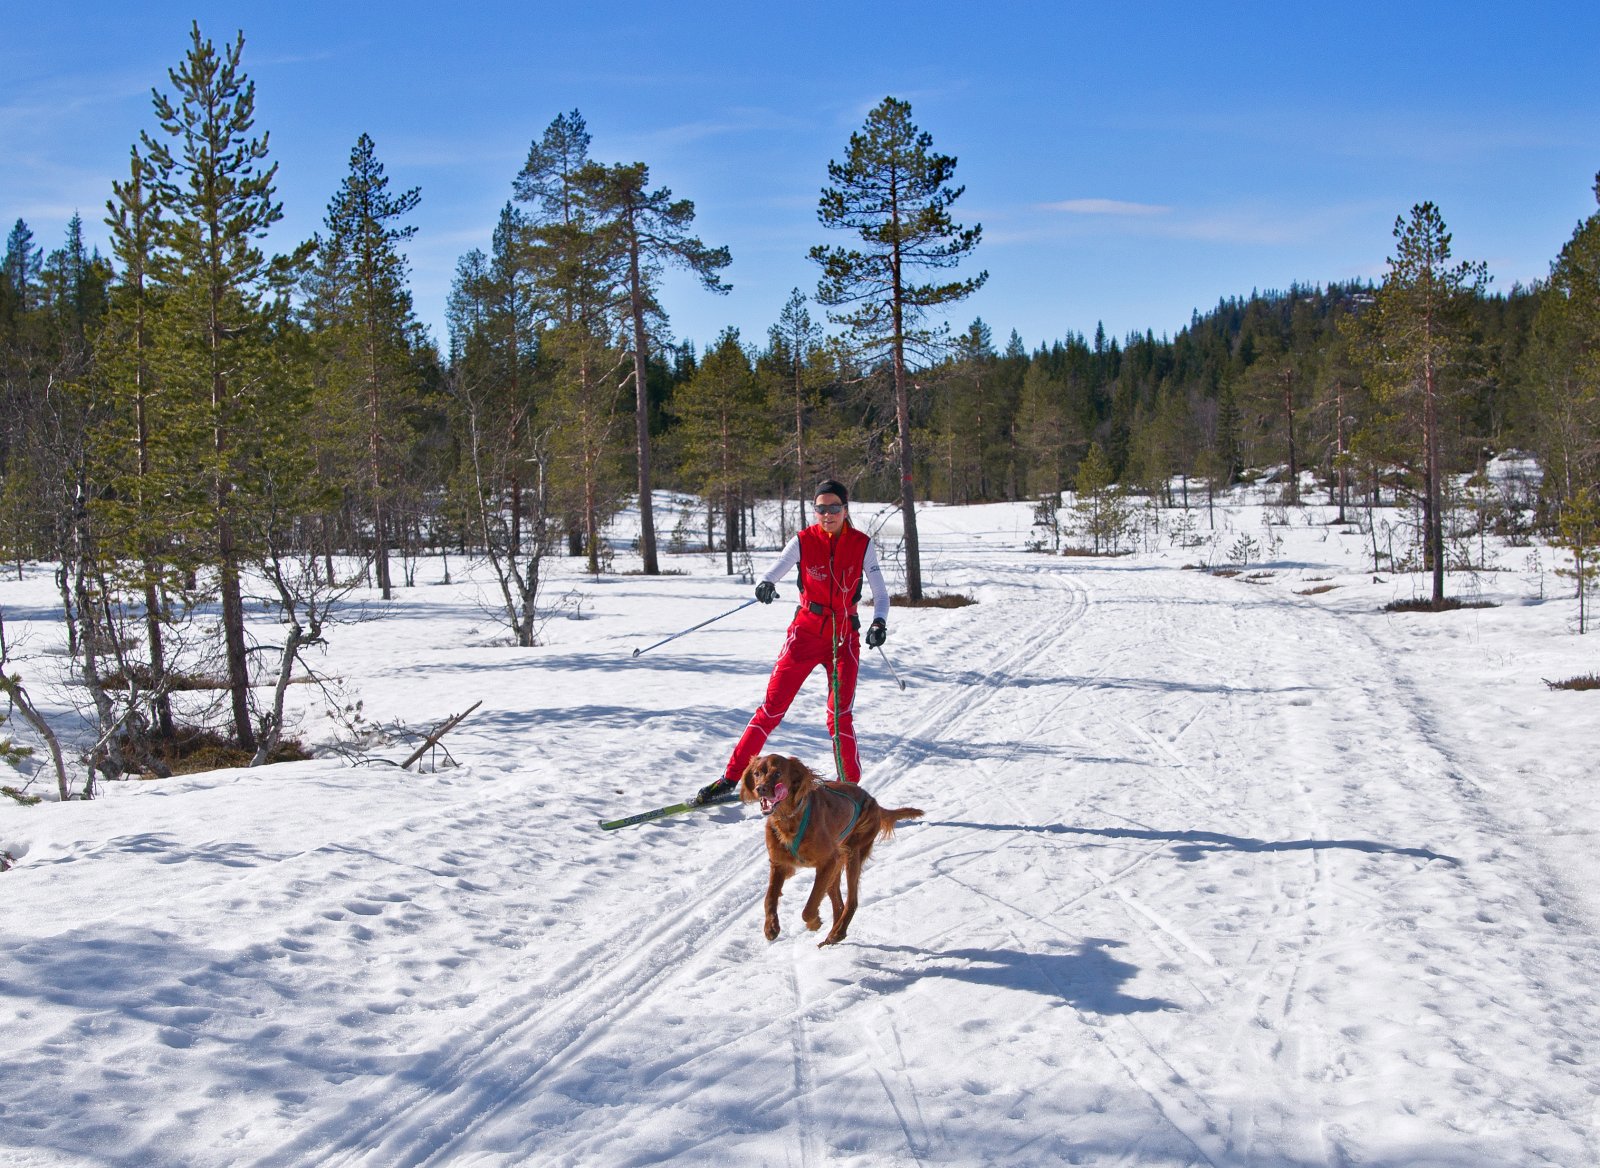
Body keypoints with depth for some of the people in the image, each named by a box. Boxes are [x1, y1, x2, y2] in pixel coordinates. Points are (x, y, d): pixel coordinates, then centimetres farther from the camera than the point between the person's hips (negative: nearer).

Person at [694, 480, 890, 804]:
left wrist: (879, 623, -21)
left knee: (840, 716, -11)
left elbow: (880, 593, -1)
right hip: (806, 631, 0)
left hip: (844, 637, 0)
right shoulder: (803, 541, -3)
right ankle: (730, 777, 5)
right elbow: (773, 573, -11)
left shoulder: (862, 545, -2)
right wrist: (765, 585, -35)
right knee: (772, 707, -3)